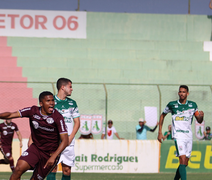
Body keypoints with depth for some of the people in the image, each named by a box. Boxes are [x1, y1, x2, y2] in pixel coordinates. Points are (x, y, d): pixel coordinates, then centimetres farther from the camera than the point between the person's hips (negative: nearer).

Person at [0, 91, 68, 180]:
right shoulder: (33, 111, -7)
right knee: (18, 169, -20)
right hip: (35, 148, 2)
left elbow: (65, 141, -18)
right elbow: (11, 115, -7)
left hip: (50, 154, -2)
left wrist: (53, 157, -28)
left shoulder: (58, 118, -16)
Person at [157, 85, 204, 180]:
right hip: (178, 135, -4)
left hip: (189, 135, 4)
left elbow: (199, 121, 11)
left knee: (185, 164, 9)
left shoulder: (193, 105, 6)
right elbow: (162, 115, 14)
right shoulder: (172, 105, -1)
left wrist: (201, 116, -13)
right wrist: (160, 132, 10)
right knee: (183, 160, -20)